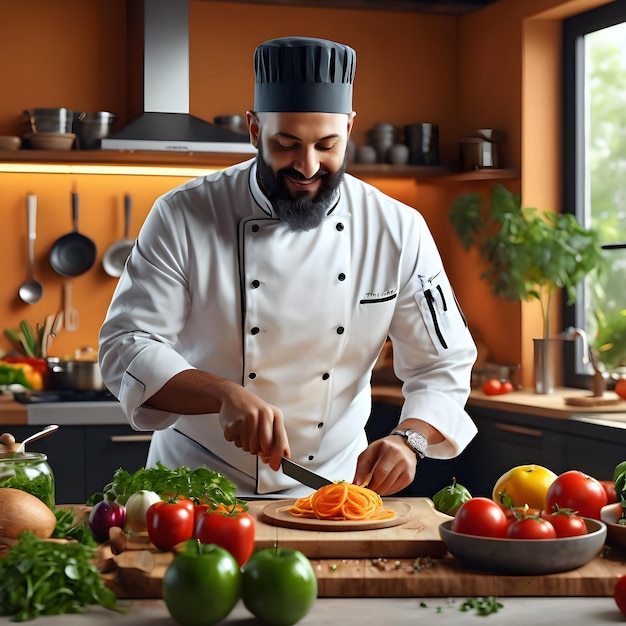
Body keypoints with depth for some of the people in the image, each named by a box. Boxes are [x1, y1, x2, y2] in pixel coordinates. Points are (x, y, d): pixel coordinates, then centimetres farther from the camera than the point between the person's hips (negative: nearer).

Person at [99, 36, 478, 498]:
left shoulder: (399, 230, -3)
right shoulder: (183, 217, -9)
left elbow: (444, 365, 1)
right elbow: (126, 347, -11)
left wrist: (409, 438, -19)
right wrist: (225, 394, -28)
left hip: (329, 491, 2)